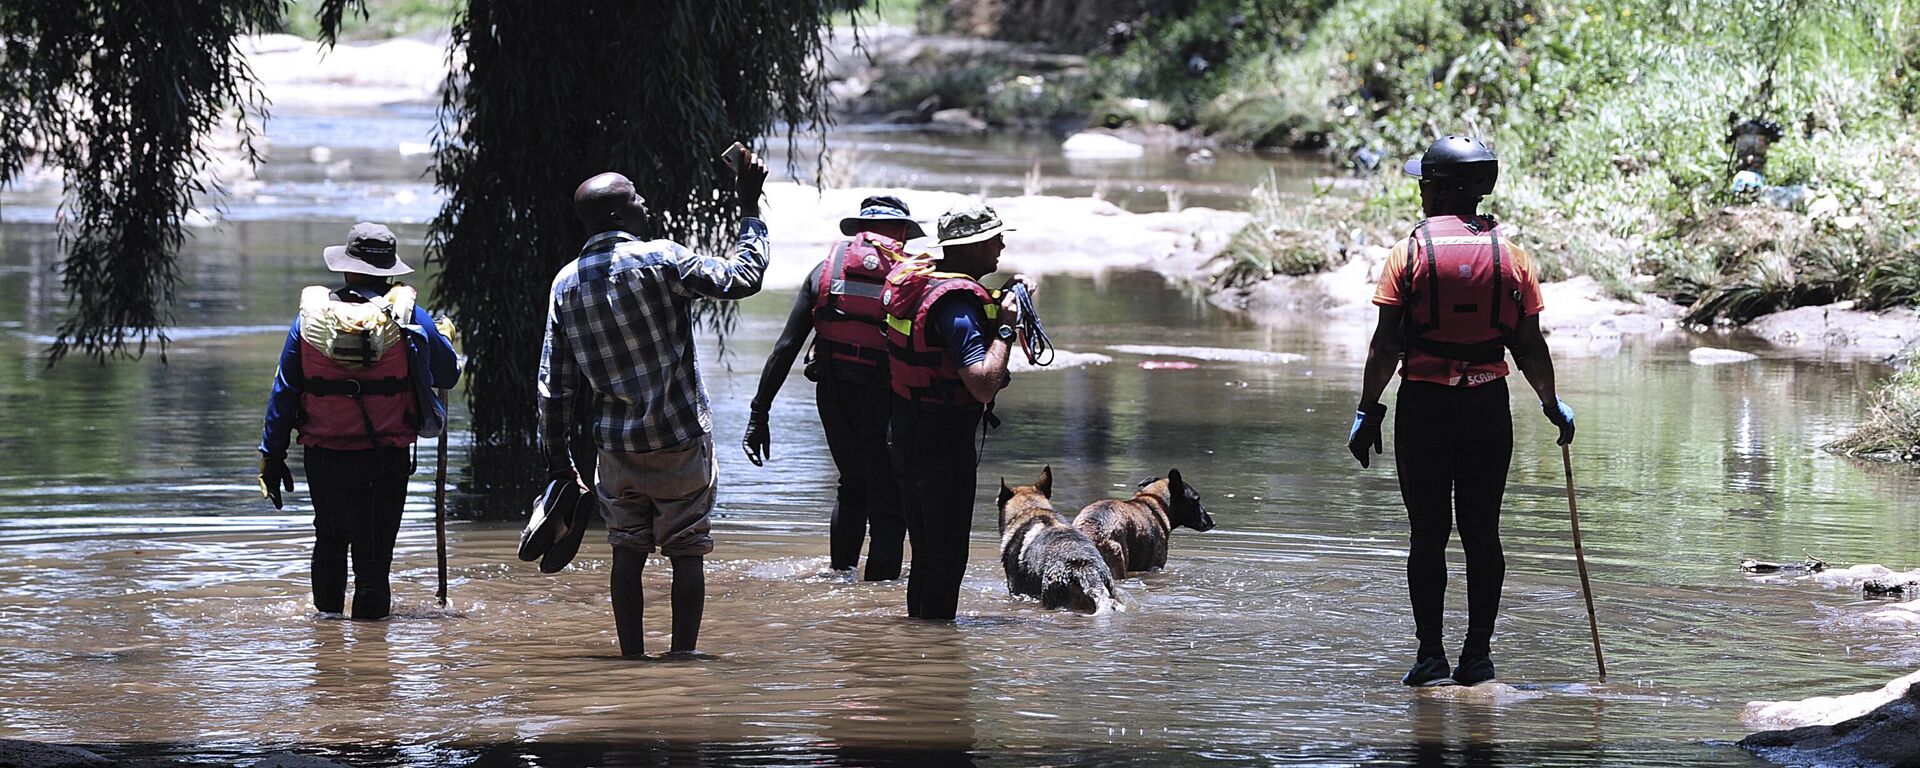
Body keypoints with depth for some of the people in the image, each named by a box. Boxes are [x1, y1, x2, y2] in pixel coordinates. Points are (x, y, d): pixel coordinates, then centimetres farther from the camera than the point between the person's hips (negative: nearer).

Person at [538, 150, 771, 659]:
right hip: (681, 441, -4)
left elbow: (552, 382, 5)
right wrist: (749, 208, -1)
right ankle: (682, 655, -3)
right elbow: (743, 279, -9)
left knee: (627, 550, 11)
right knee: (686, 550, 1)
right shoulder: (659, 260, -13)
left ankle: (632, 657, 10)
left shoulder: (565, 283, 3)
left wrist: (556, 455, 12)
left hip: (617, 444, 4)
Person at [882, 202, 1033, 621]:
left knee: (926, 551, 19)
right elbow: (984, 383, -31)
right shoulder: (957, 300, -22)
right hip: (944, 441, -10)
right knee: (946, 557, -1)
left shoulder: (914, 277, 6)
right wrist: (1005, 328, -19)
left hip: (904, 431, 10)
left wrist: (998, 305, 11)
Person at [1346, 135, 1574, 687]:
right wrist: (1552, 404, 19)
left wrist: (1367, 411, -1)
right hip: (1489, 406, 2)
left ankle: (1431, 657, 0)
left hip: (1425, 405, -2)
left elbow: (1387, 343, -7)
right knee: (1482, 532, 7)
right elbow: (1529, 344, 5)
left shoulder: (1411, 252, -4)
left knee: (1429, 532, 2)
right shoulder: (1510, 254, 3)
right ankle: (1478, 657, 6)